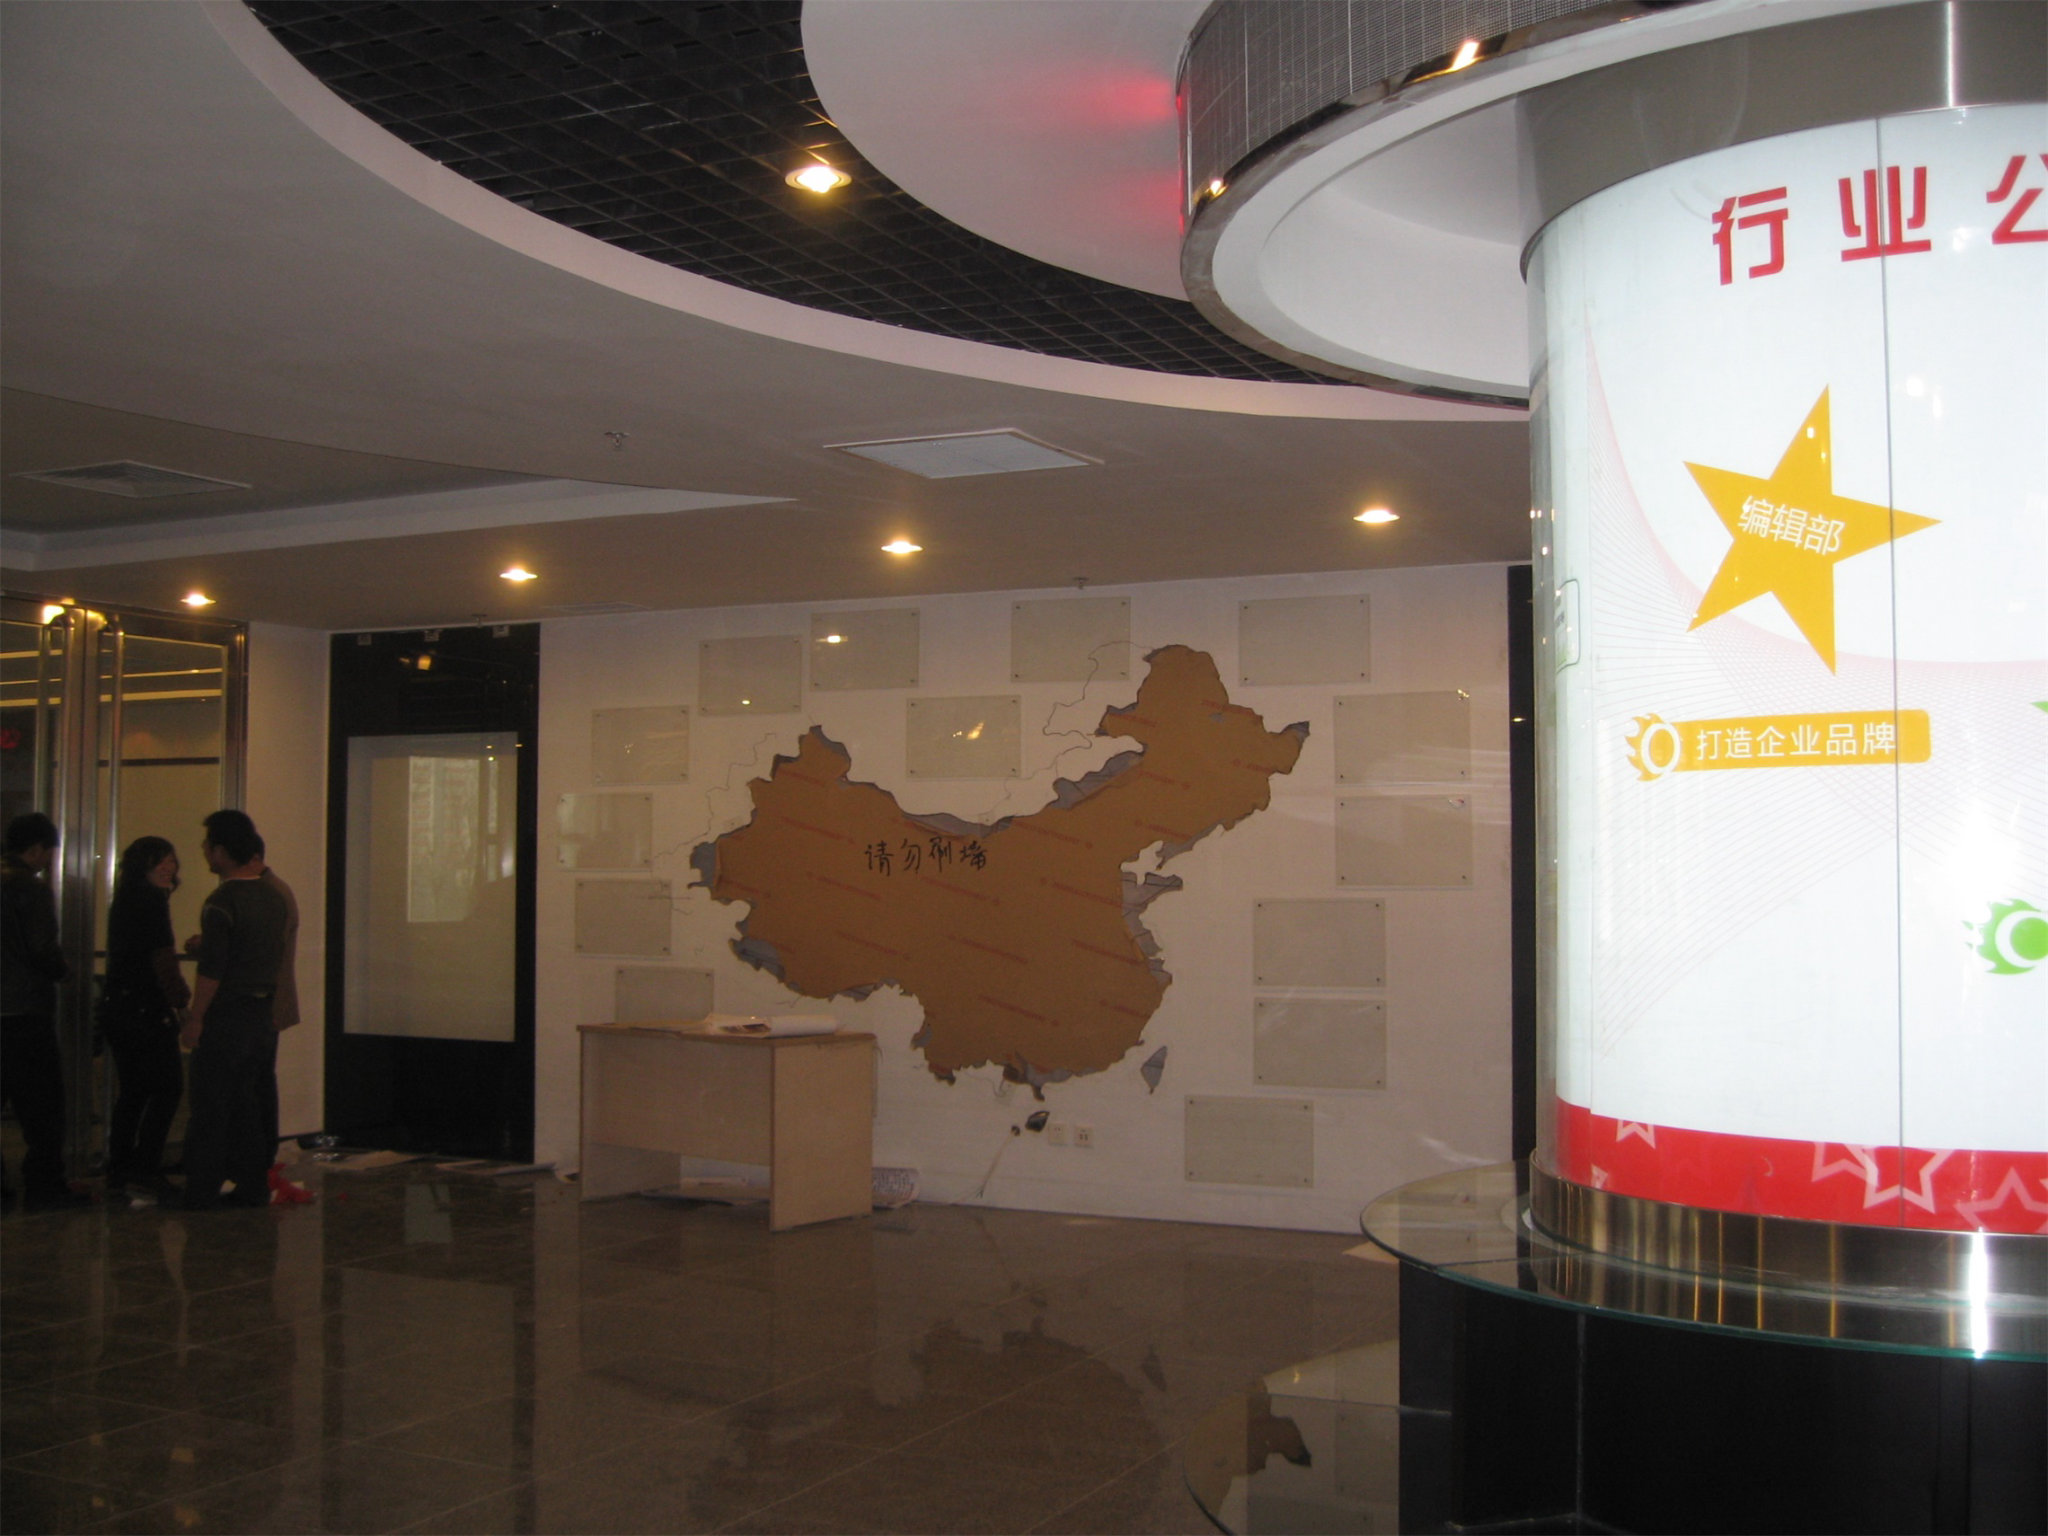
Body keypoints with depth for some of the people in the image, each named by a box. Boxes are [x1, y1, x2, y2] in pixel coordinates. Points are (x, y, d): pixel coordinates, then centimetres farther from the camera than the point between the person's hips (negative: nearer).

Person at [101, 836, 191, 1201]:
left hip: (115, 1005, 9)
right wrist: (181, 997, -1)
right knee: (168, 1088, -4)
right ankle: (145, 1170, -6)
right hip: (146, 1010, -9)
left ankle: (118, 1170, 16)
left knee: (133, 1090, 14)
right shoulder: (151, 903, -13)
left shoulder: (123, 903, 14)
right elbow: (163, 963, -15)